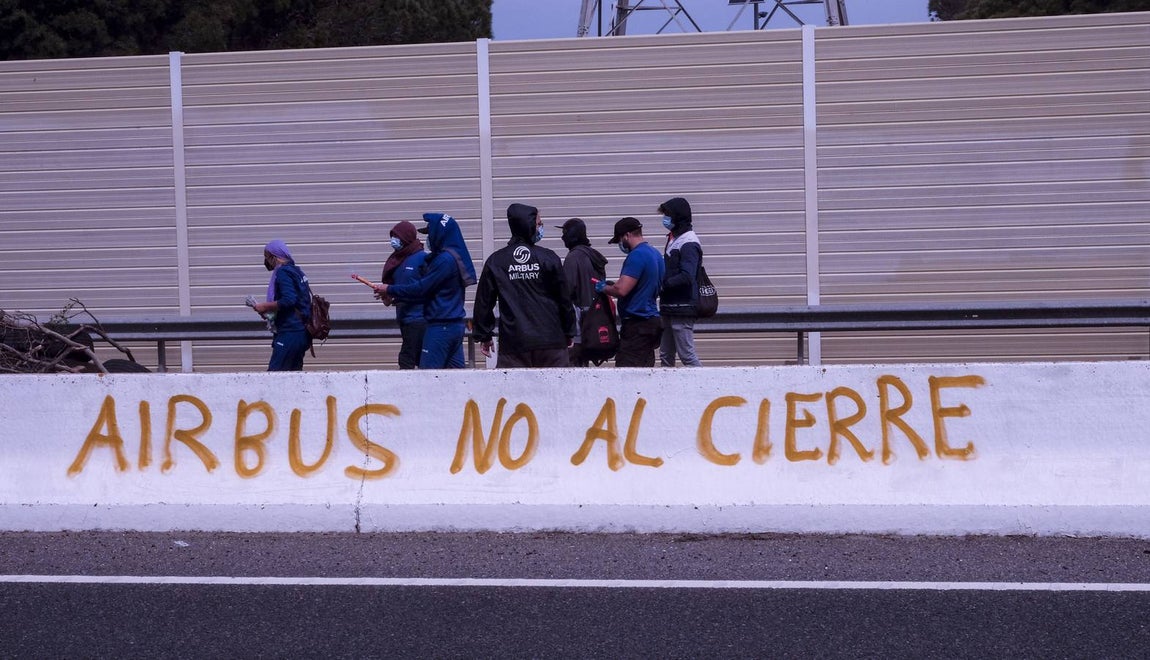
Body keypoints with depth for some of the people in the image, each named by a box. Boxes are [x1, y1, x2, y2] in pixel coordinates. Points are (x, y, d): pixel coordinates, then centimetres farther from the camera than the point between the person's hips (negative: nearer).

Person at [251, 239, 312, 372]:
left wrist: (266, 307, -11)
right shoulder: (296, 271, 19)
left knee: (274, 373, -12)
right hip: (301, 332, 10)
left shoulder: (283, 273, -10)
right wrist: (270, 311, 21)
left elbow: (288, 300, -22)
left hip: (290, 333, -10)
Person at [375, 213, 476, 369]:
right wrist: (395, 296, 14)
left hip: (441, 326, -10)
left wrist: (390, 290, -3)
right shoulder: (454, 256, 14)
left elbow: (421, 289, -14)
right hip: (456, 324, 10)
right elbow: (426, 288, 17)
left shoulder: (444, 260, -17)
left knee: (428, 370, -7)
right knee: (456, 368, 10)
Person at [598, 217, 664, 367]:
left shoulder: (636, 256, -15)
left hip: (636, 325, -10)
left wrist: (603, 287, -3)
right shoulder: (655, 254, 15)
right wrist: (613, 285, 21)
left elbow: (621, 290, -22)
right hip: (651, 320, 10)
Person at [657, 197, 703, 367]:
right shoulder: (673, 239, 17)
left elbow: (687, 277, -23)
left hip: (682, 309, -10)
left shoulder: (689, 243, -13)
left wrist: (663, 284, -22)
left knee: (687, 355, -9)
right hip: (669, 308, 10)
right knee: (665, 356, 11)